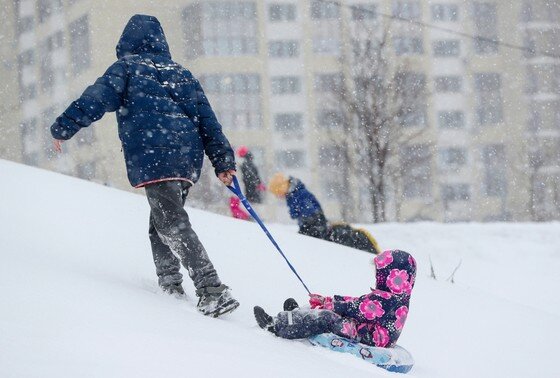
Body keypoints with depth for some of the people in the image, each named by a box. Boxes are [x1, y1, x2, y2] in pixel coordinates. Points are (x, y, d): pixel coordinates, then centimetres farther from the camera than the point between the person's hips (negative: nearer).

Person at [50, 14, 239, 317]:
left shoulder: (127, 67, 8)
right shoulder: (180, 74, 23)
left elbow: (95, 100, -4)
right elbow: (207, 119, 19)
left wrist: (63, 128, 1)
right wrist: (223, 161, 17)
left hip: (154, 159, -7)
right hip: (188, 161, 7)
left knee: (173, 226, -13)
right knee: (161, 223, 21)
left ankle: (213, 294, -25)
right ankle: (170, 285, 16)